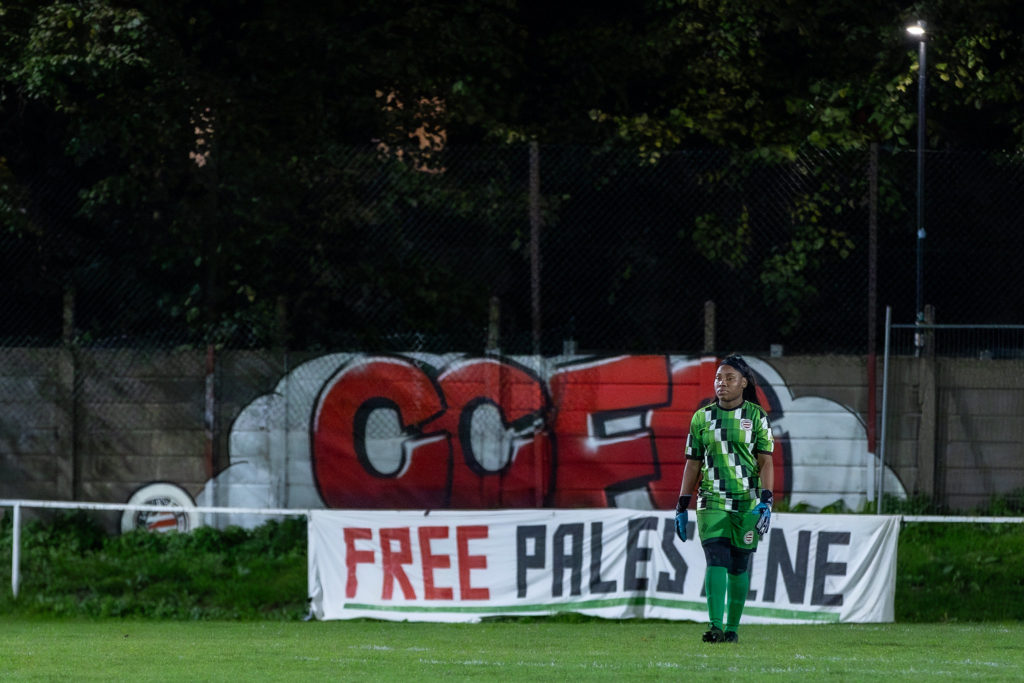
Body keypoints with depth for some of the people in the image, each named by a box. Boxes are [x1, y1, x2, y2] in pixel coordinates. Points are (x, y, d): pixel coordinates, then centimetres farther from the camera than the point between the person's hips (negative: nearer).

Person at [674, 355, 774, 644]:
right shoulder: (702, 417, 7)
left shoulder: (756, 416, 0)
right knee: (716, 560, -14)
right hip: (712, 501, 1)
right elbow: (692, 465, 10)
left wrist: (766, 502, -15)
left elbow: (765, 462, -4)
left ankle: (732, 628, 15)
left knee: (739, 565, 4)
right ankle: (715, 626, -24)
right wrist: (682, 508, 7)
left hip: (747, 501, -1)